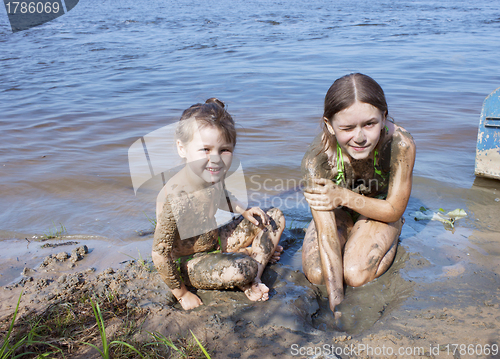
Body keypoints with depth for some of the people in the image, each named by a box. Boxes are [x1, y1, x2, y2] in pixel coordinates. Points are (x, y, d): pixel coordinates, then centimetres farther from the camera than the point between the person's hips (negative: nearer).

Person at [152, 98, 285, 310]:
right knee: (240, 269, -36)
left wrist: (243, 211, -4)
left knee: (275, 217, 5)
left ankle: (254, 279, -1)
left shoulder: (215, 175, -13)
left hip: (216, 241, 8)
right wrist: (181, 294, -15)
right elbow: (160, 253, -27)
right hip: (189, 263, -8)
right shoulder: (174, 199, -36)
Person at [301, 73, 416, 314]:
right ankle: (350, 236, 14)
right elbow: (326, 234, -34)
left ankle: (392, 235, 9)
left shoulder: (400, 145, -35)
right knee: (315, 274, -17)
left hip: (379, 212, -1)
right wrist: (336, 302, -39)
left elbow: (394, 210, -20)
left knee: (356, 275, -22)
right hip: (338, 213, 1)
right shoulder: (317, 159, -35)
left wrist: (345, 197, -34)